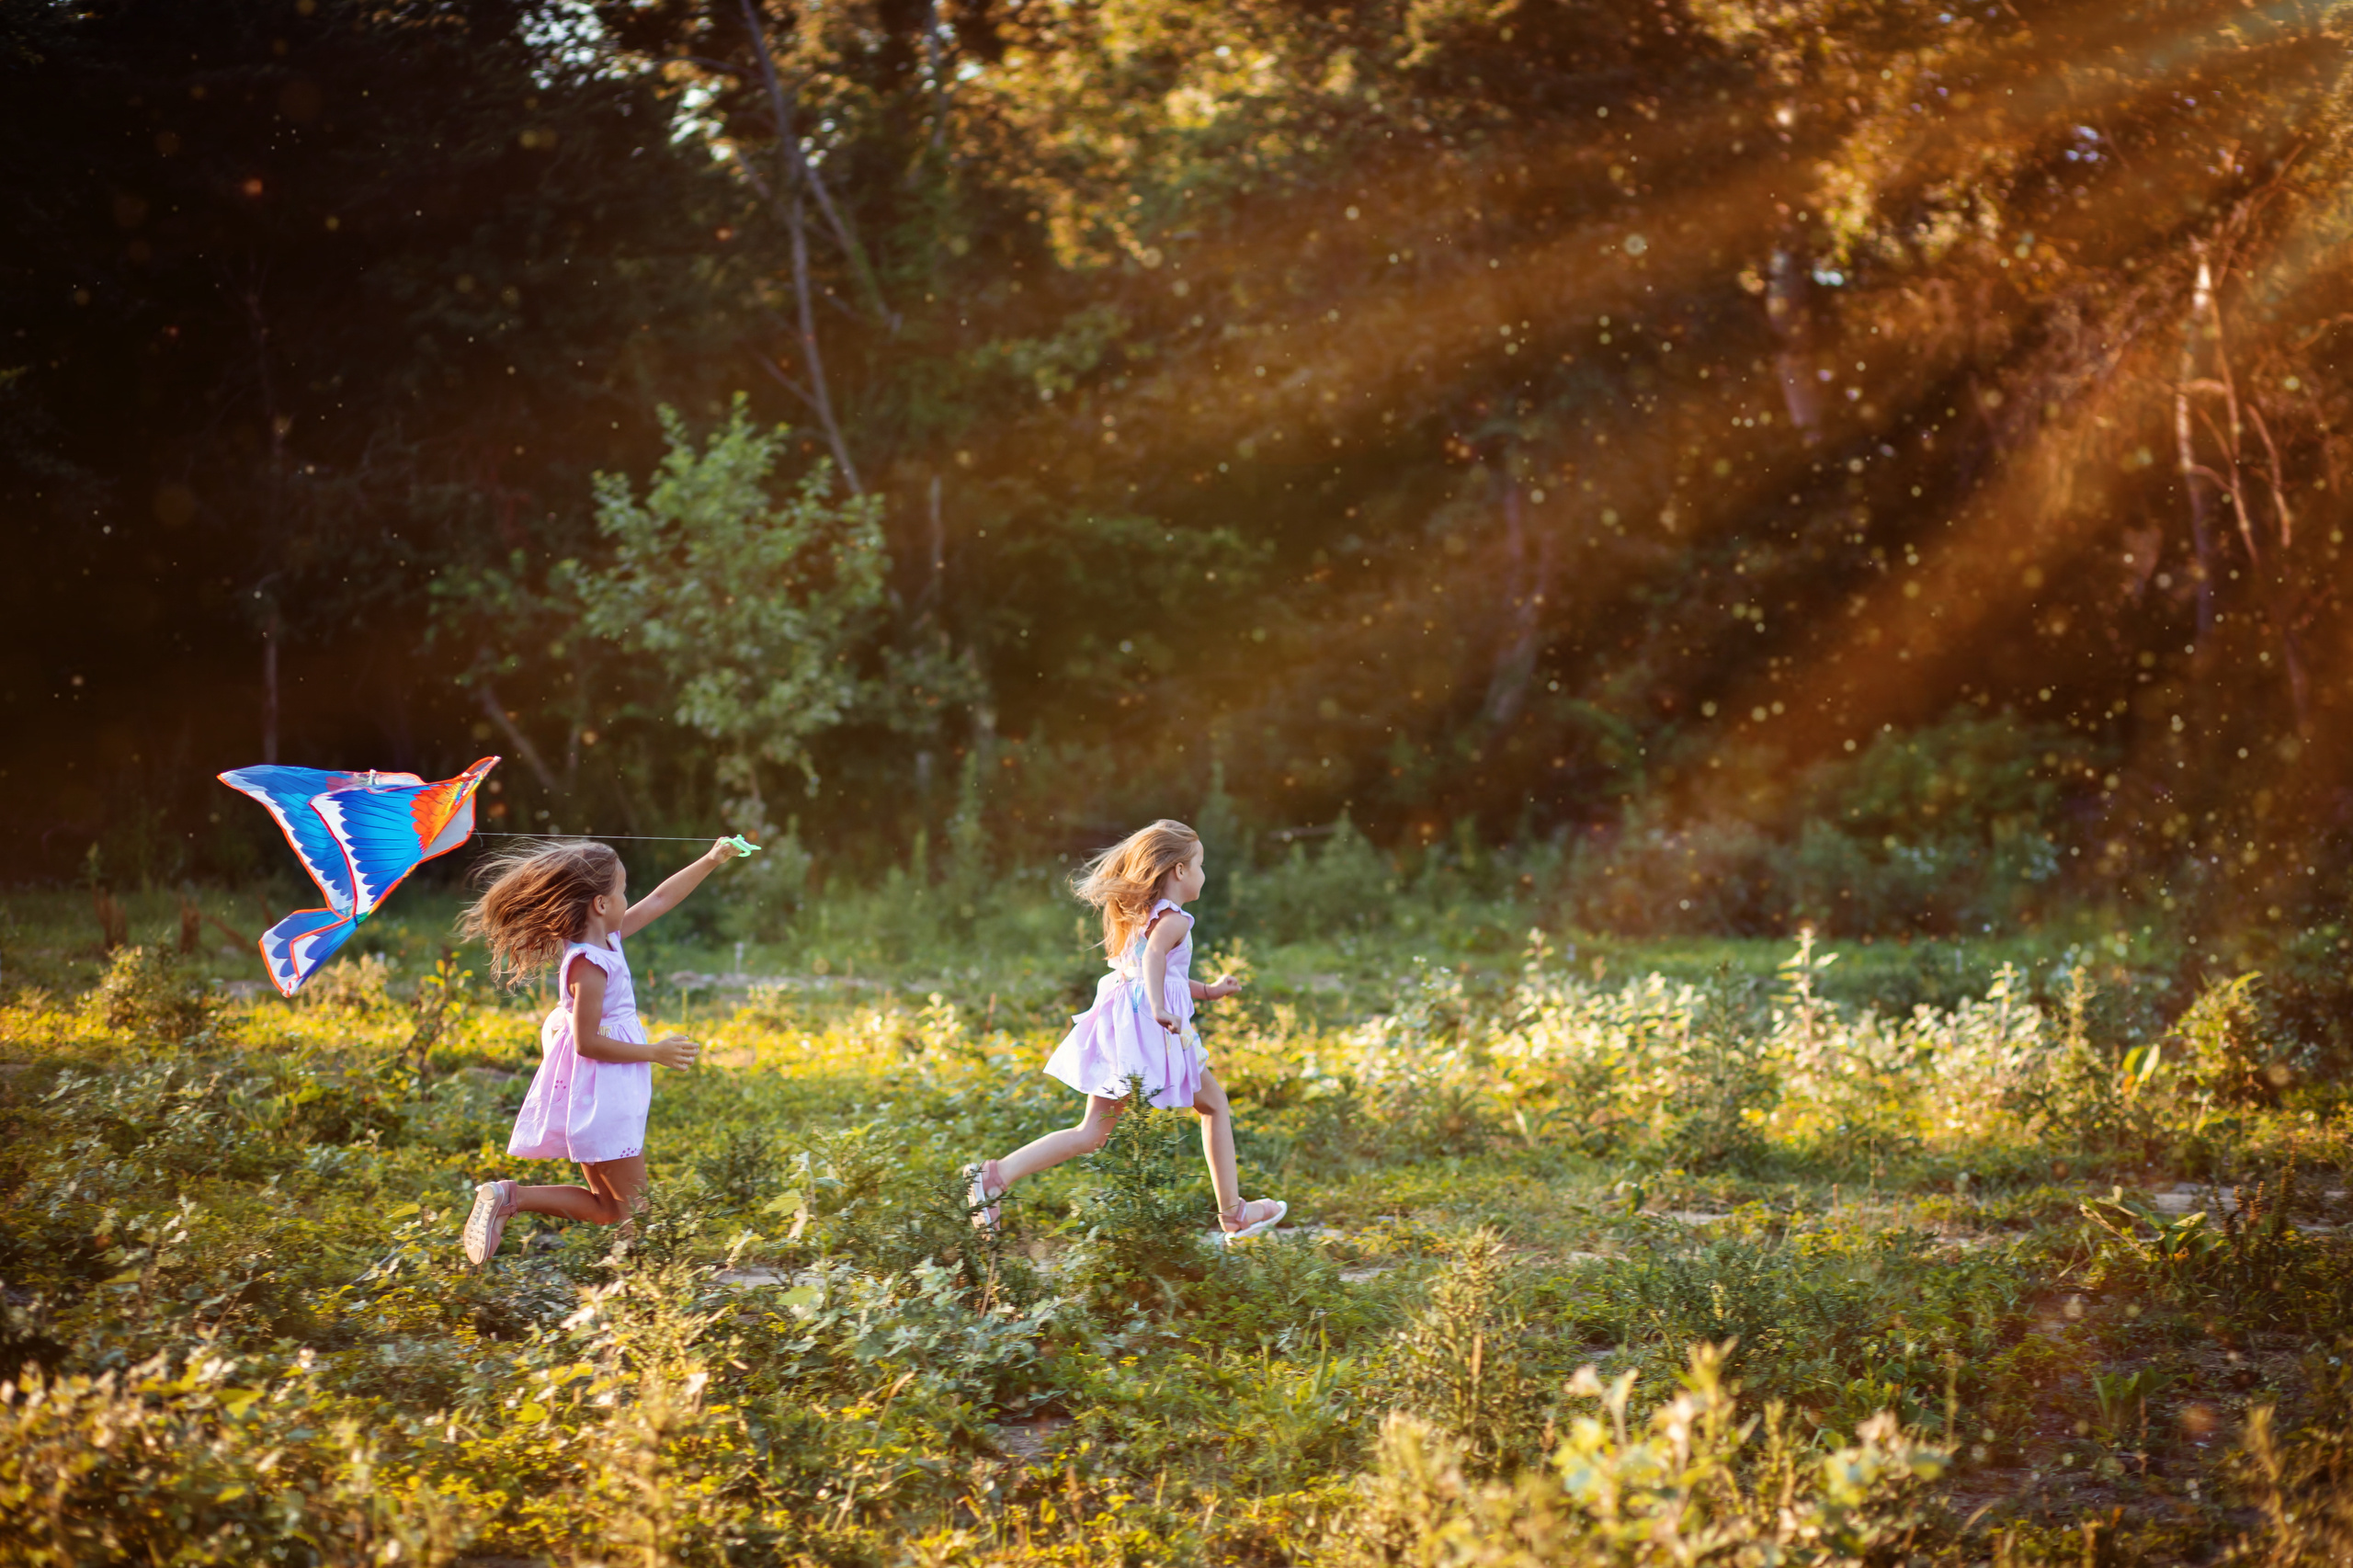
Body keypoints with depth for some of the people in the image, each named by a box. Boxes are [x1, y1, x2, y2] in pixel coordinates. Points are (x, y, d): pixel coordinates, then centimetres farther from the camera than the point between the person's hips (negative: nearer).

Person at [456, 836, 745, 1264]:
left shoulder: (605, 939, 6)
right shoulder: (588, 966, -21)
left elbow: (659, 900, 18)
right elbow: (587, 1042, -21)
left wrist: (710, 862, 20)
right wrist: (655, 1053, -15)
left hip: (610, 1093, 10)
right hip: (600, 1100, -10)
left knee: (610, 1205, 15)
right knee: (620, 1211, -3)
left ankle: (508, 1197, 7)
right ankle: (513, 1198, -9)